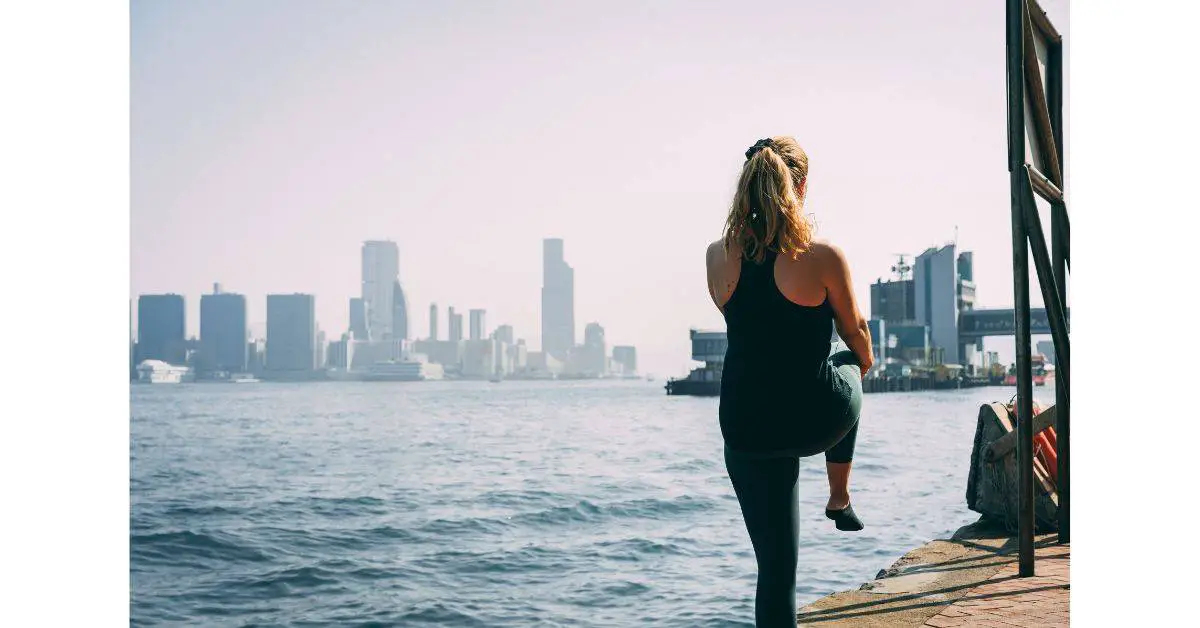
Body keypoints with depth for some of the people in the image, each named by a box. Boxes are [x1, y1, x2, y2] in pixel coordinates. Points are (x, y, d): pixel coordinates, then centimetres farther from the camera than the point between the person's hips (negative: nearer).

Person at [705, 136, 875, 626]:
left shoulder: (718, 256, -4)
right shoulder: (823, 256, -14)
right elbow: (855, 331, 6)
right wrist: (864, 362, 24)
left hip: (746, 428, 2)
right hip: (817, 419, -2)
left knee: (776, 569, 11)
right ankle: (839, 499, 45)